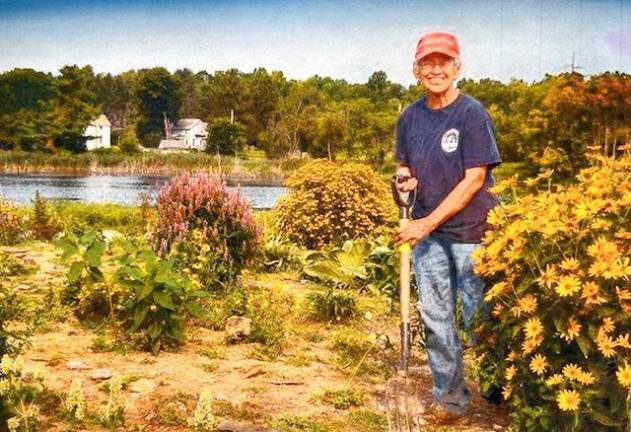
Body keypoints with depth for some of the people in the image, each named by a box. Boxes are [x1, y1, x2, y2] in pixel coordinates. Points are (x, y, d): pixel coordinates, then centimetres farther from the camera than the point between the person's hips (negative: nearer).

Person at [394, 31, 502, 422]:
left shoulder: (472, 114, -11)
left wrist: (429, 222, -17)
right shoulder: (411, 117, 6)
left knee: (478, 317, 4)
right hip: (427, 231, 5)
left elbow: (475, 178, -14)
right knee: (436, 319, 9)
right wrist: (404, 180, -6)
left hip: (472, 231, -5)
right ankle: (450, 398, 23)